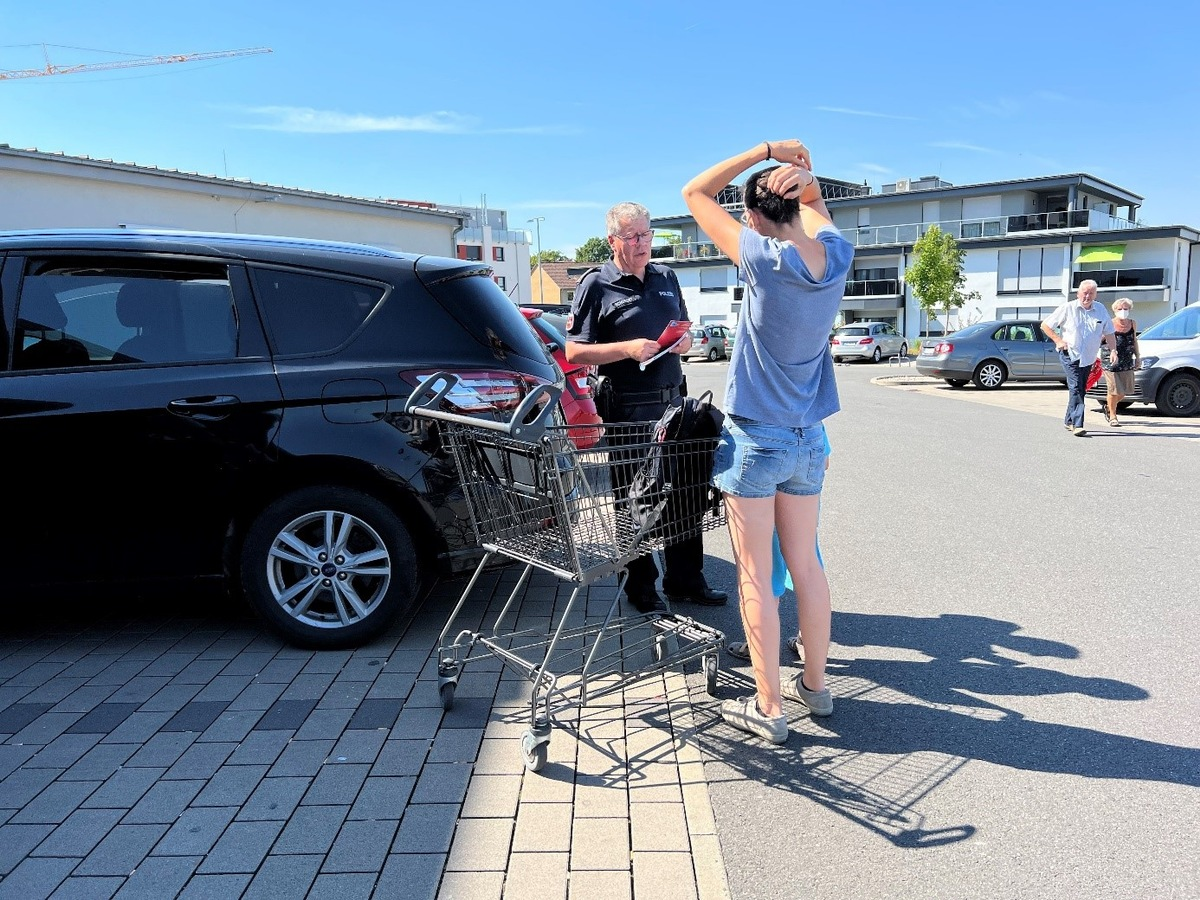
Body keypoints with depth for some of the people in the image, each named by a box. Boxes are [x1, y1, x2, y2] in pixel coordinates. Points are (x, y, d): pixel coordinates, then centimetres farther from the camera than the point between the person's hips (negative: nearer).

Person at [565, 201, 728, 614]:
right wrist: (629, 349, -21)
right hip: (627, 410, -6)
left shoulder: (667, 278, 14)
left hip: (672, 402, 6)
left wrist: (684, 341, -1)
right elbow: (575, 352, -9)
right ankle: (641, 588, 19)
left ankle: (685, 580, 27)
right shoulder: (596, 285, -5)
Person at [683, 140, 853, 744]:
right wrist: (799, 172, 0)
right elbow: (814, 200, 21)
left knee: (755, 576, 3)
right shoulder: (837, 255, -1)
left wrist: (766, 151, -4)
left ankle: (769, 708, 11)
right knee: (805, 565, 16)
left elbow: (694, 193, -6)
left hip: (755, 438, -6)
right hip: (809, 439, 7)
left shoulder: (764, 258, -17)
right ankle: (815, 685, 29)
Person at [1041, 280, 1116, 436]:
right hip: (1069, 355, -5)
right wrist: (1058, 340, -6)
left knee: (1081, 390, 10)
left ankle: (1069, 421, 25)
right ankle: (1077, 425, -22)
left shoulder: (1101, 310, 7)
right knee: (1076, 388, -16)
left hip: (1088, 358, 5)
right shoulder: (1068, 308, -3)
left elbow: (1108, 333, 14)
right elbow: (1045, 325, 3)